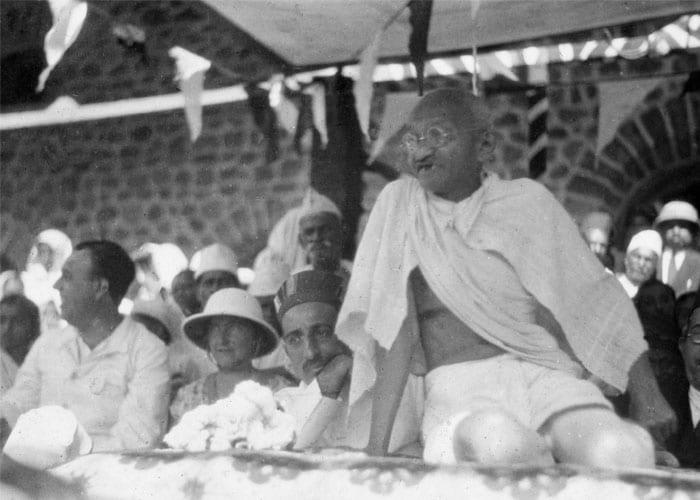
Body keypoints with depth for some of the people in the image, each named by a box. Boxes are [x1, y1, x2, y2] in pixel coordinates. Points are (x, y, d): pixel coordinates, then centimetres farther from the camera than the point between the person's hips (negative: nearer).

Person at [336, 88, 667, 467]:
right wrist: (377, 448, -8)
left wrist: (645, 391, 3)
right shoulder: (399, 204, 8)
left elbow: (592, 299, 11)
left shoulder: (526, 201, 10)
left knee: (621, 455, -32)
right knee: (501, 447, -37)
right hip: (457, 387, 0)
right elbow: (393, 327, 1)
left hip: (545, 376, 1)